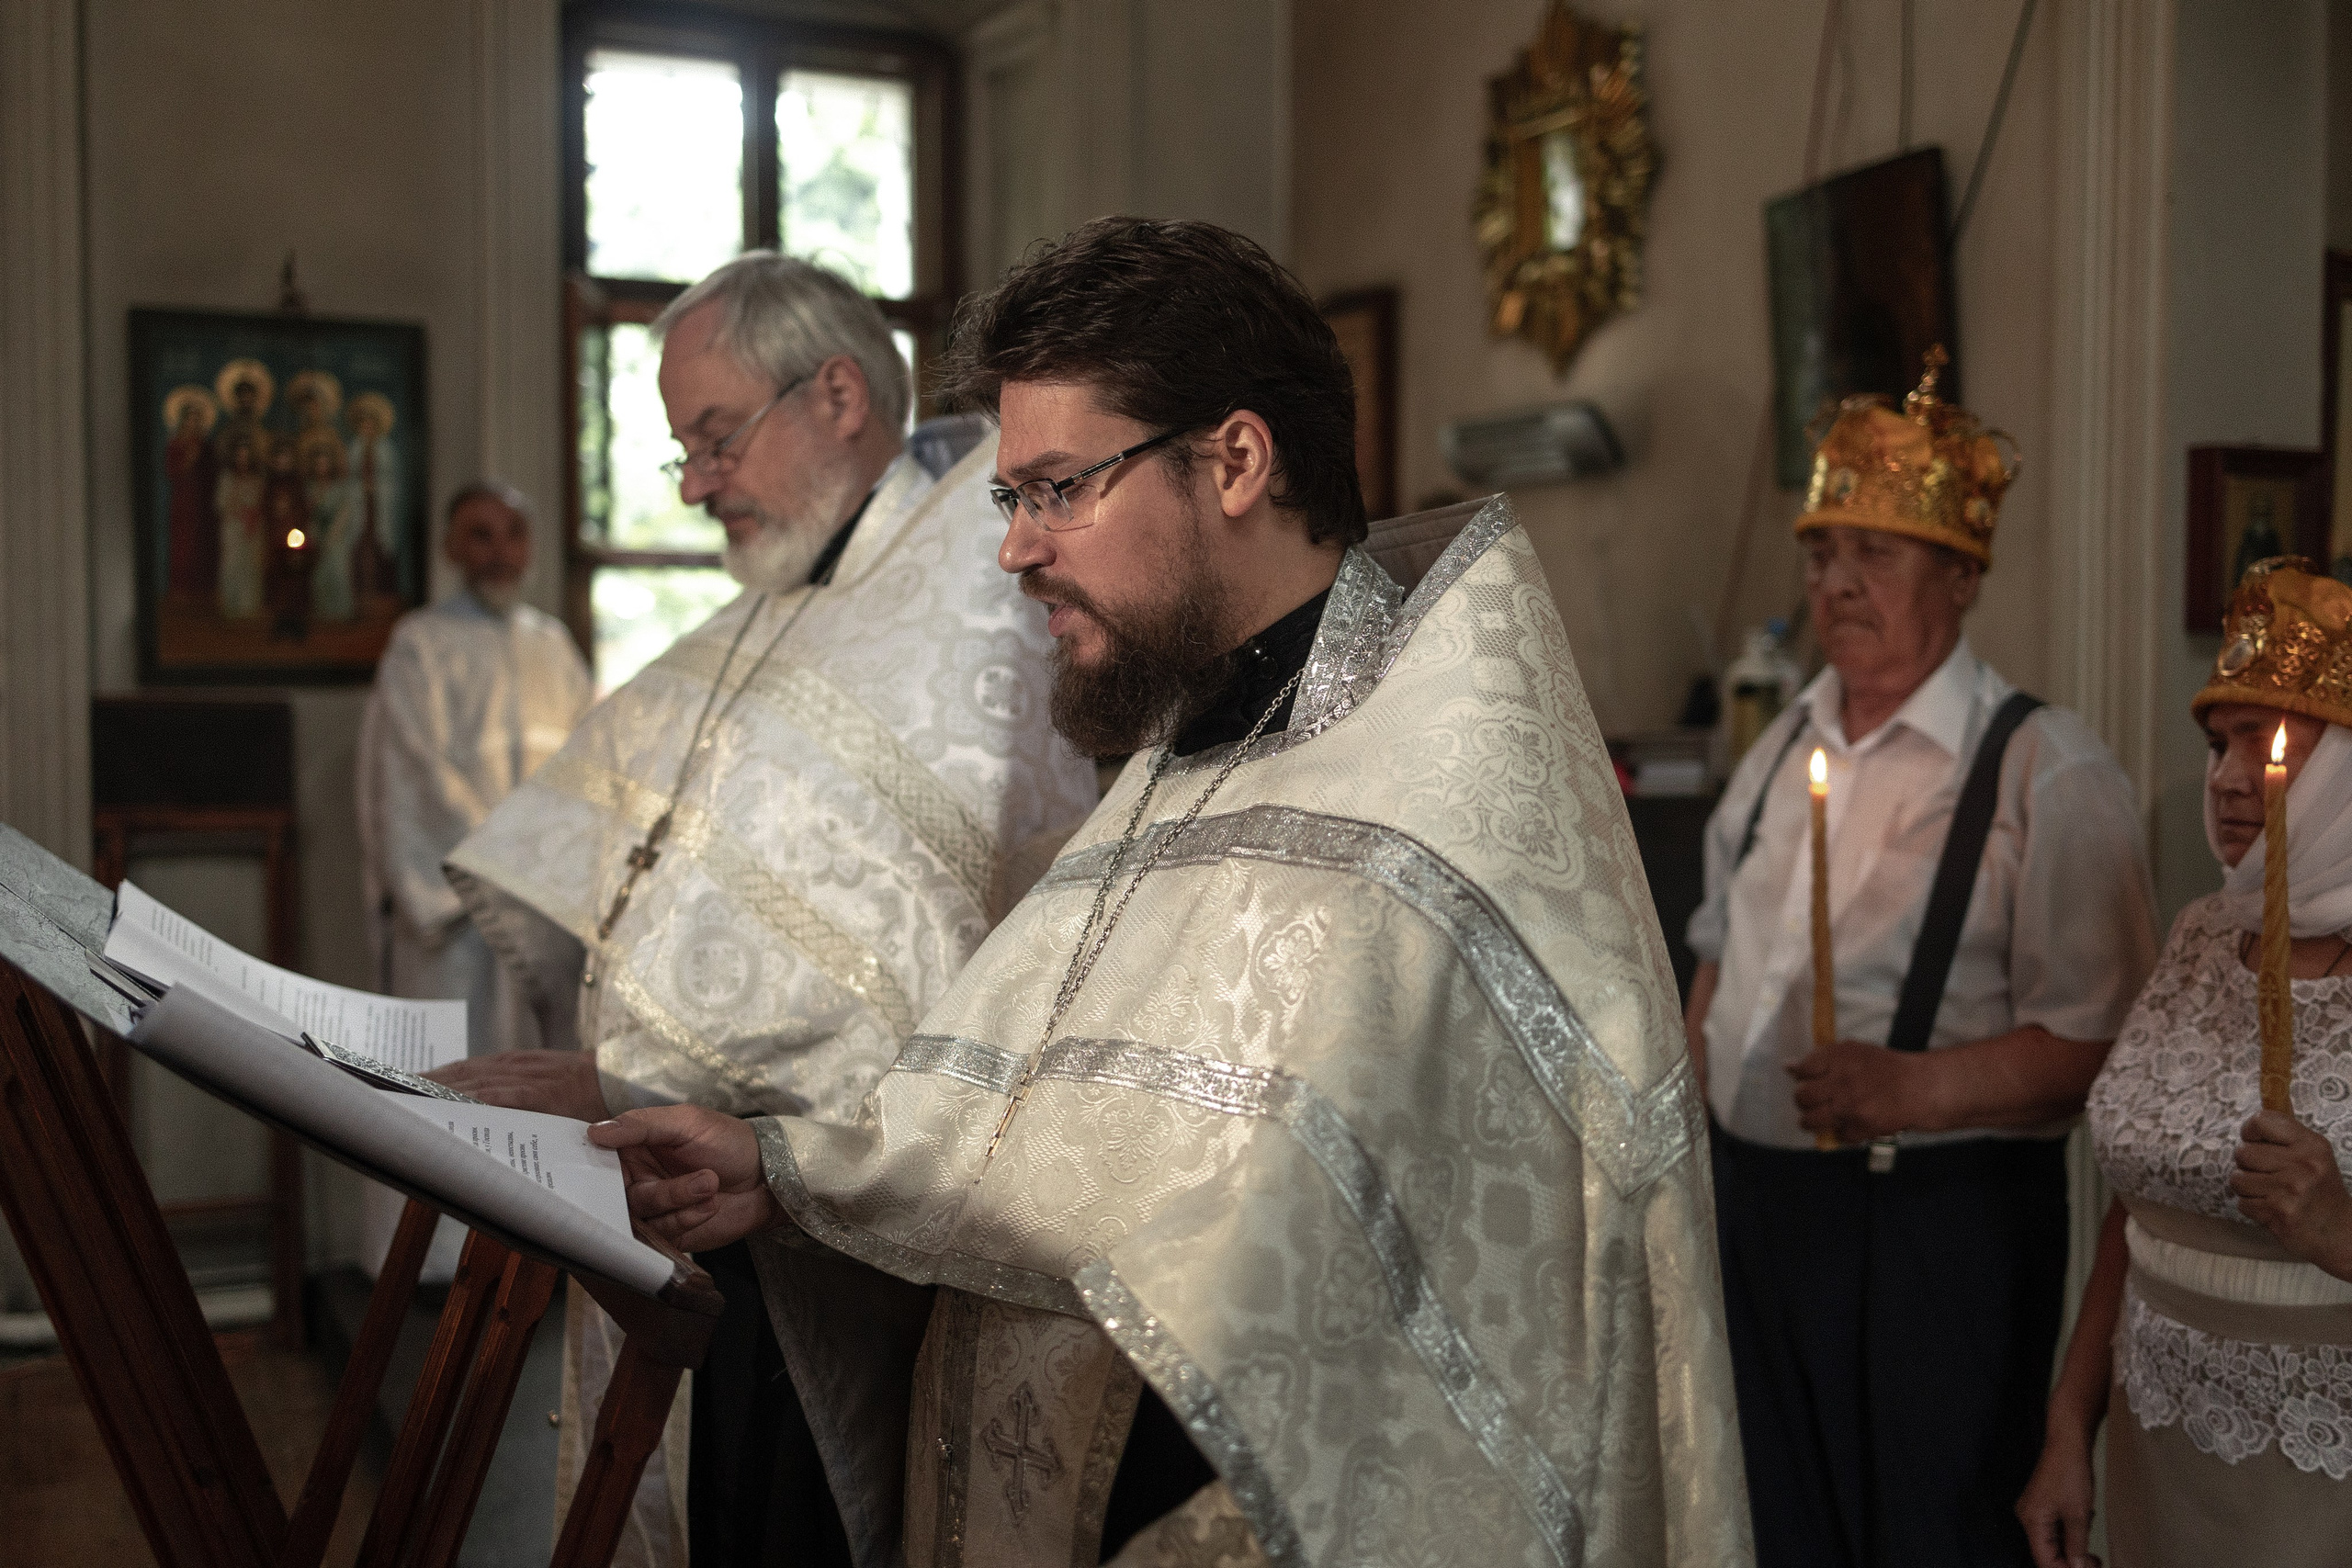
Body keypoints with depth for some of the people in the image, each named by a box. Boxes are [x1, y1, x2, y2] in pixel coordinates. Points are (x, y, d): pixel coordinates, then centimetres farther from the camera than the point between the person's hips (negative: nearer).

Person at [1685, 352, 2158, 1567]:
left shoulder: (2046, 770, -12)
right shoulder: (1782, 749, 11)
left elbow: (2100, 1036, -18)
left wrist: (1917, 1088, -28)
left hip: (1939, 1225, -6)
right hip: (1754, 1197, 7)